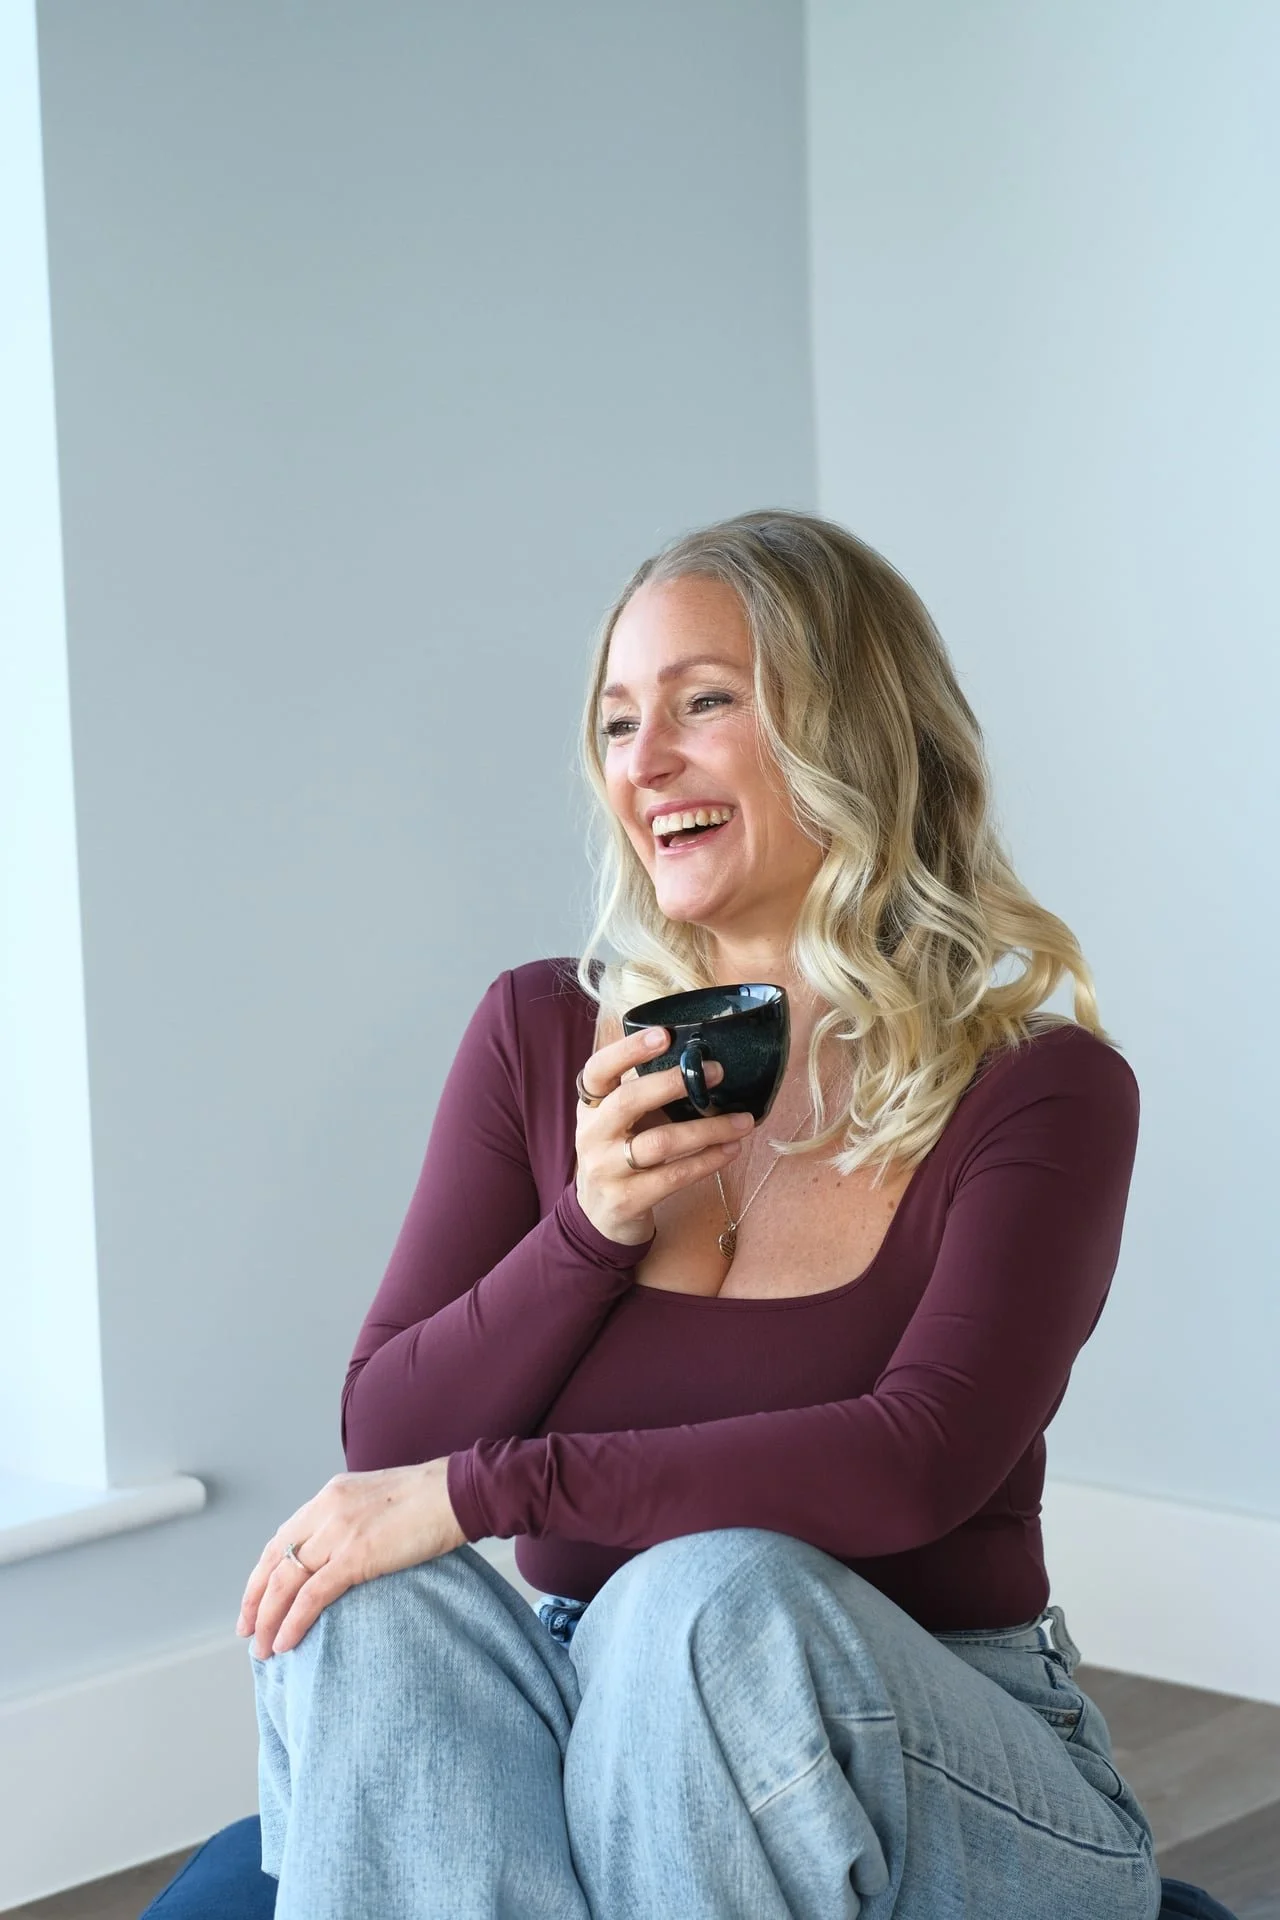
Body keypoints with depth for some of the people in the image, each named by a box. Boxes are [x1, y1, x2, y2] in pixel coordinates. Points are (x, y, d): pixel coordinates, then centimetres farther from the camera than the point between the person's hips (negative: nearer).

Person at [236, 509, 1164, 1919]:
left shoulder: (1037, 1086, -7)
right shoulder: (542, 1037, 4)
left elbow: (919, 1460, -22)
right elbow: (383, 1440, 2)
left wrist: (477, 1490, -23)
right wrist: (591, 1229, -16)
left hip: (944, 1764, -2)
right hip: (596, 1730, 3)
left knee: (712, 1595, -35)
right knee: (376, 1612, -29)